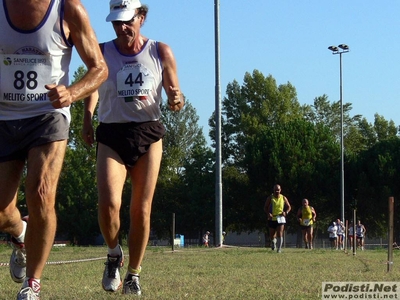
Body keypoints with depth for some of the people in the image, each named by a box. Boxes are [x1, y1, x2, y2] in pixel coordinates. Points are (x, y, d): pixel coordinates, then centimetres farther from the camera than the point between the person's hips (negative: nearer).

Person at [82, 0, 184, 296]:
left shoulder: (161, 52, 2)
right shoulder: (102, 53, 2)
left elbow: (174, 91, 9)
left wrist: (176, 100, -14)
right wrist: (87, 117, 7)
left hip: (148, 135, 1)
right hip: (111, 135, -1)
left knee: (141, 210, 2)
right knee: (109, 204, -19)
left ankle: (133, 275, 17)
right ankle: (114, 254, 11)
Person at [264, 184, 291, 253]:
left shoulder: (283, 198, 0)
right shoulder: (270, 198, -2)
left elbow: (289, 207, 9)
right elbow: (265, 207, 2)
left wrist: (286, 212, -12)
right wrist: (268, 213, -17)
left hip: (280, 218, -1)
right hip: (272, 219, 1)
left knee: (280, 234, -14)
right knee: (272, 235, 8)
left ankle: (279, 248, -6)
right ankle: (273, 241, 42)